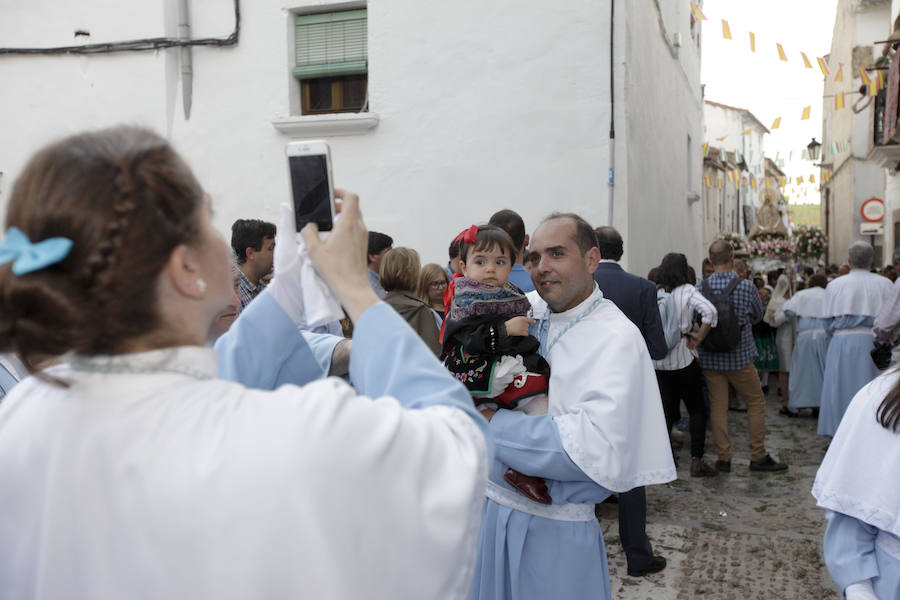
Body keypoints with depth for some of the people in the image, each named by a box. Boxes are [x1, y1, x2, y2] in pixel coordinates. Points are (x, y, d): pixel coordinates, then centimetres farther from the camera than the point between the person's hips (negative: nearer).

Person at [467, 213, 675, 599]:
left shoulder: (616, 338, -17)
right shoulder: (527, 309, 0)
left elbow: (597, 449, -27)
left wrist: (493, 424, -19)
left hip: (555, 529, -5)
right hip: (491, 506, 6)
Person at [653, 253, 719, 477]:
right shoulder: (687, 291, -7)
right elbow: (710, 312, -21)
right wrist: (699, 338, -10)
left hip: (658, 362, 3)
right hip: (683, 359, -3)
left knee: (666, 412, 10)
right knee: (697, 410, 9)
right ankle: (696, 460, 4)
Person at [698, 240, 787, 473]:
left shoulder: (700, 288, -5)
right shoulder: (745, 286, -10)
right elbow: (758, 315, 6)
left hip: (710, 358, 3)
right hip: (739, 356, -2)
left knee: (718, 406, 8)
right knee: (756, 403, 11)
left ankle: (723, 458, 12)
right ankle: (758, 456, 15)